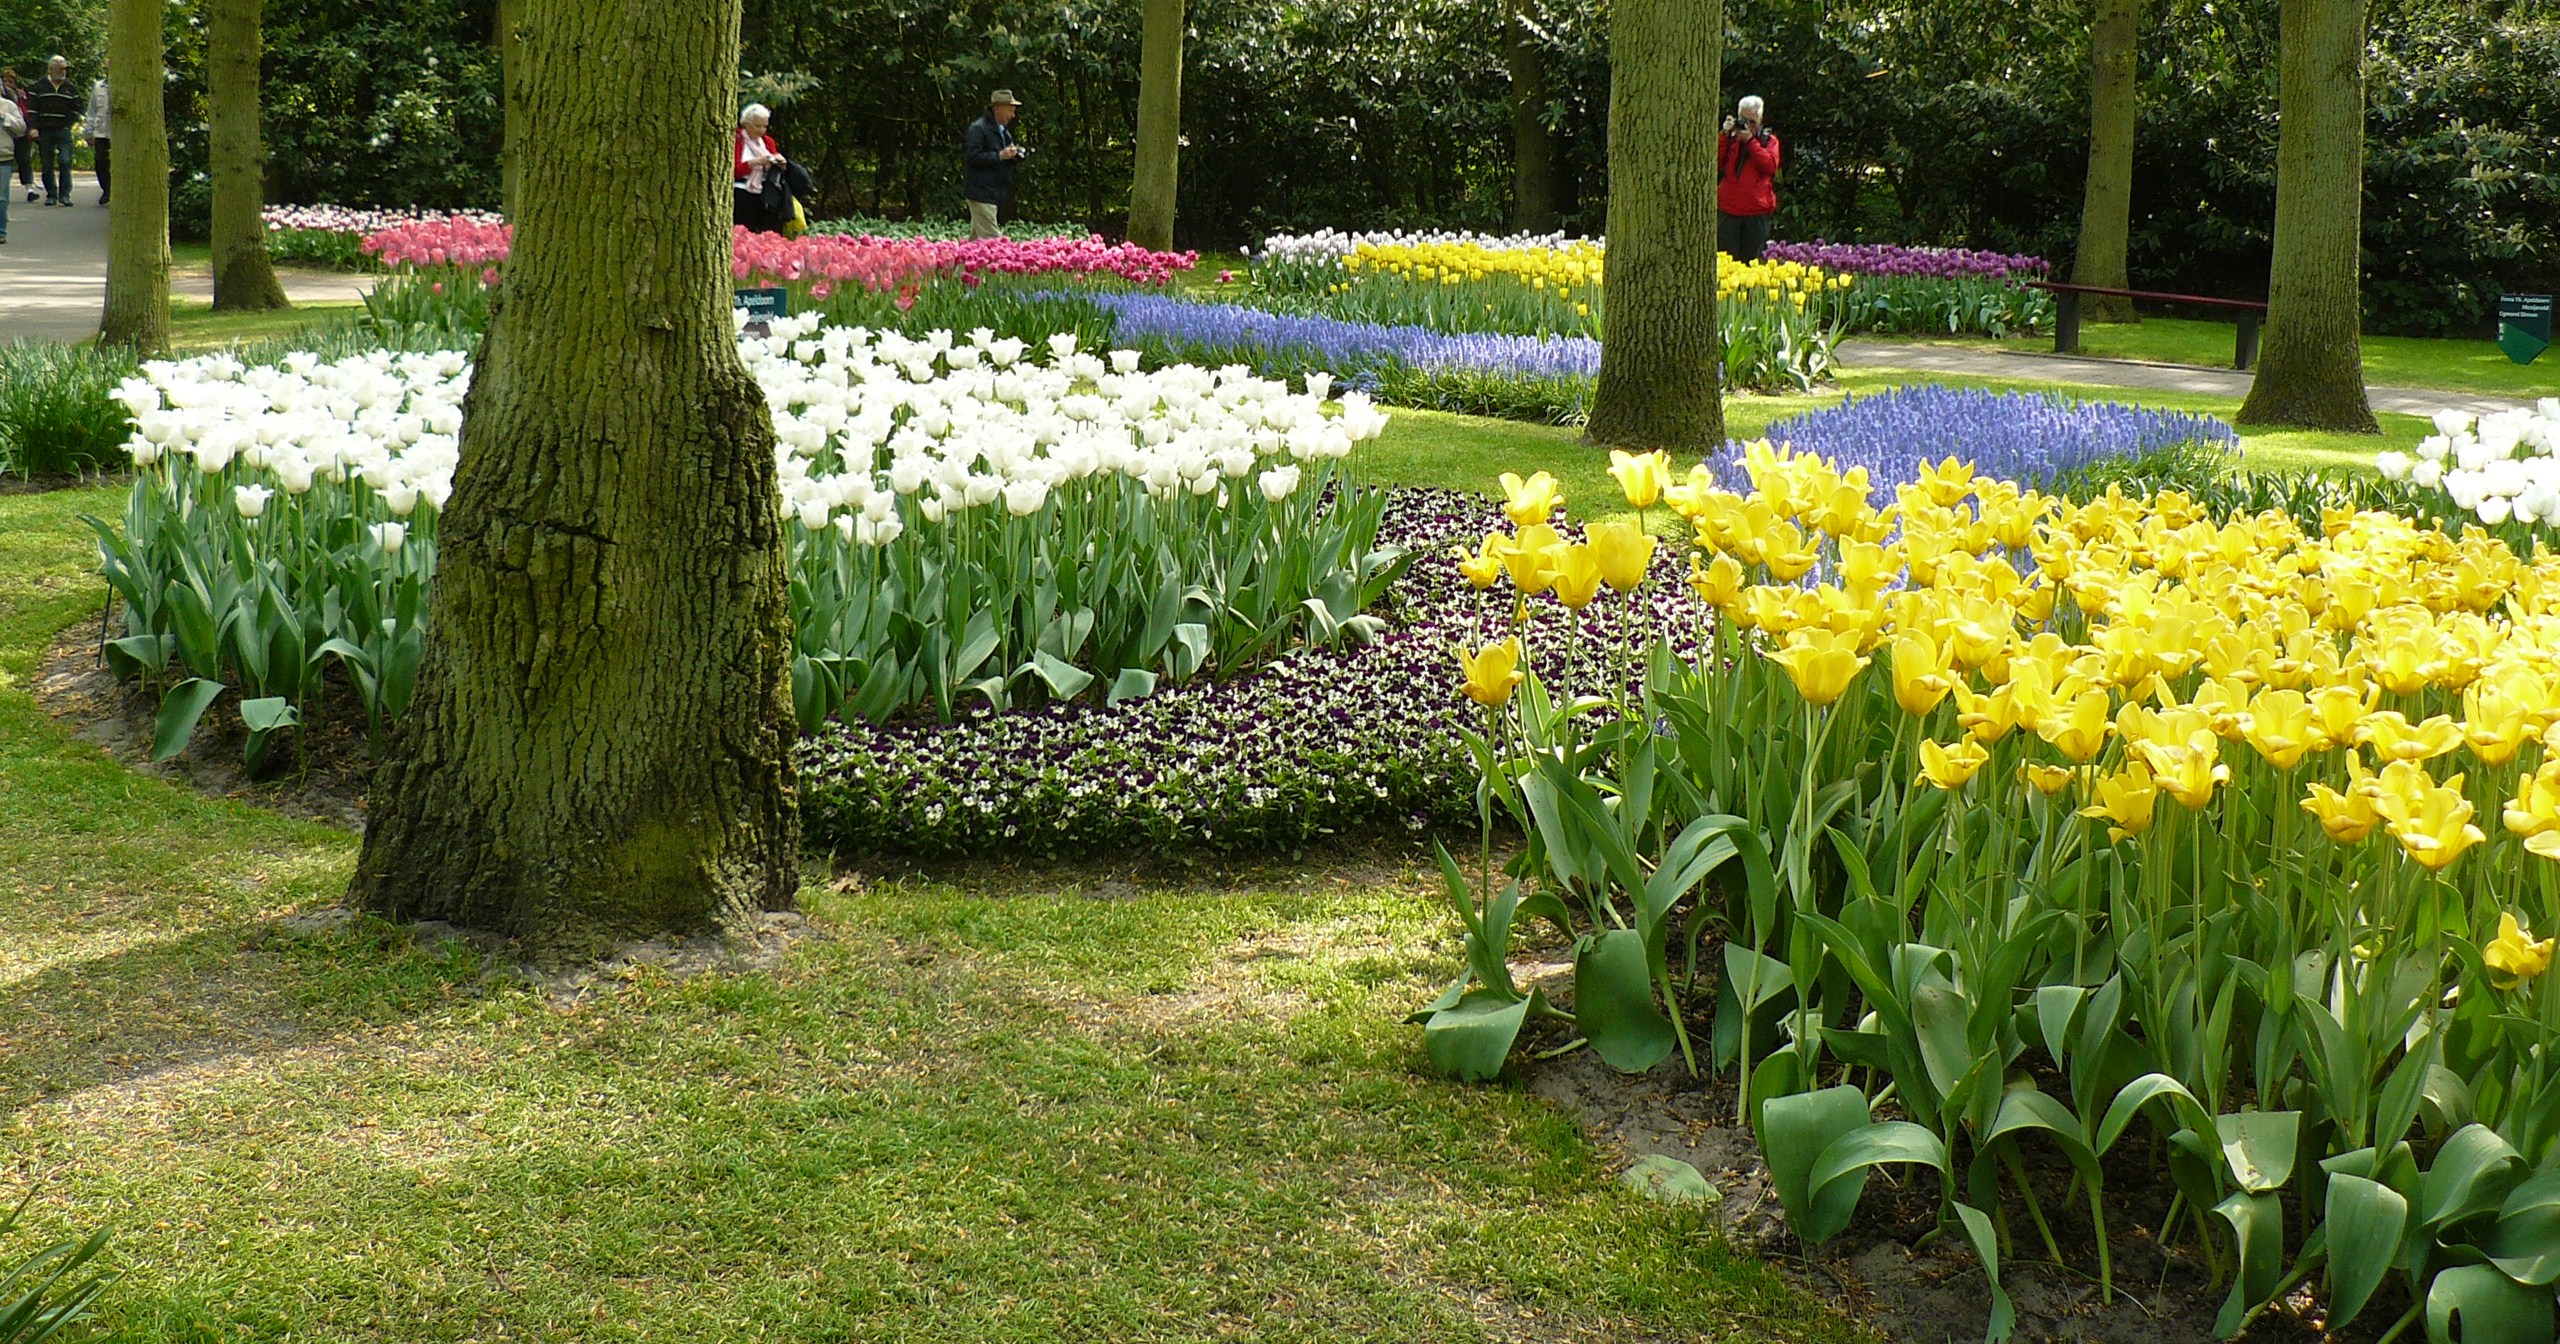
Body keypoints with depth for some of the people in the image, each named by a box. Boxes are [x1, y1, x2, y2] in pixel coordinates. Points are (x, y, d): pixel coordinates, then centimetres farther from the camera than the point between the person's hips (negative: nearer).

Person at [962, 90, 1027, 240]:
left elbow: (1006, 164, 25)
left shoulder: (1004, 132, 19)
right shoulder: (978, 129, -10)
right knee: (990, 238, -13)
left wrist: (1016, 156, 4)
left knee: (976, 236, 12)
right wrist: (1000, 156, -22)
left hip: (995, 192, 9)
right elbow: (973, 156, -18)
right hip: (981, 192, -9)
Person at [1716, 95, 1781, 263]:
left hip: (1757, 212, -1)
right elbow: (1715, 162, -1)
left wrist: (1750, 140, -10)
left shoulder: (1769, 141, 9)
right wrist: (1724, 135, -6)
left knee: (1752, 262, 2)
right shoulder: (1729, 139, 13)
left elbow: (1770, 165, -9)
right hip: (1727, 210, 1)